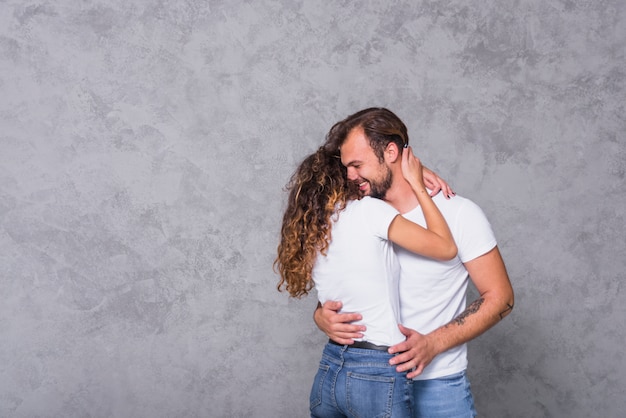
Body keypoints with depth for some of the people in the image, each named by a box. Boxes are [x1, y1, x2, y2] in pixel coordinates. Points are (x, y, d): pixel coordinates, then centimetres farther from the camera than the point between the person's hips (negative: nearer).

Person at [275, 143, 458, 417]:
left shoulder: (312, 233, 10)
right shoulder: (367, 210, -10)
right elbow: (446, 248, -6)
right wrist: (417, 184, 3)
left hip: (328, 372, 6)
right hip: (378, 377, -6)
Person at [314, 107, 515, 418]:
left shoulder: (459, 214, -9)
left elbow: (500, 297, -8)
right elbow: (332, 289, 10)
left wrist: (432, 344, -19)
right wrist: (323, 316, -15)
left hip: (437, 384, -3)